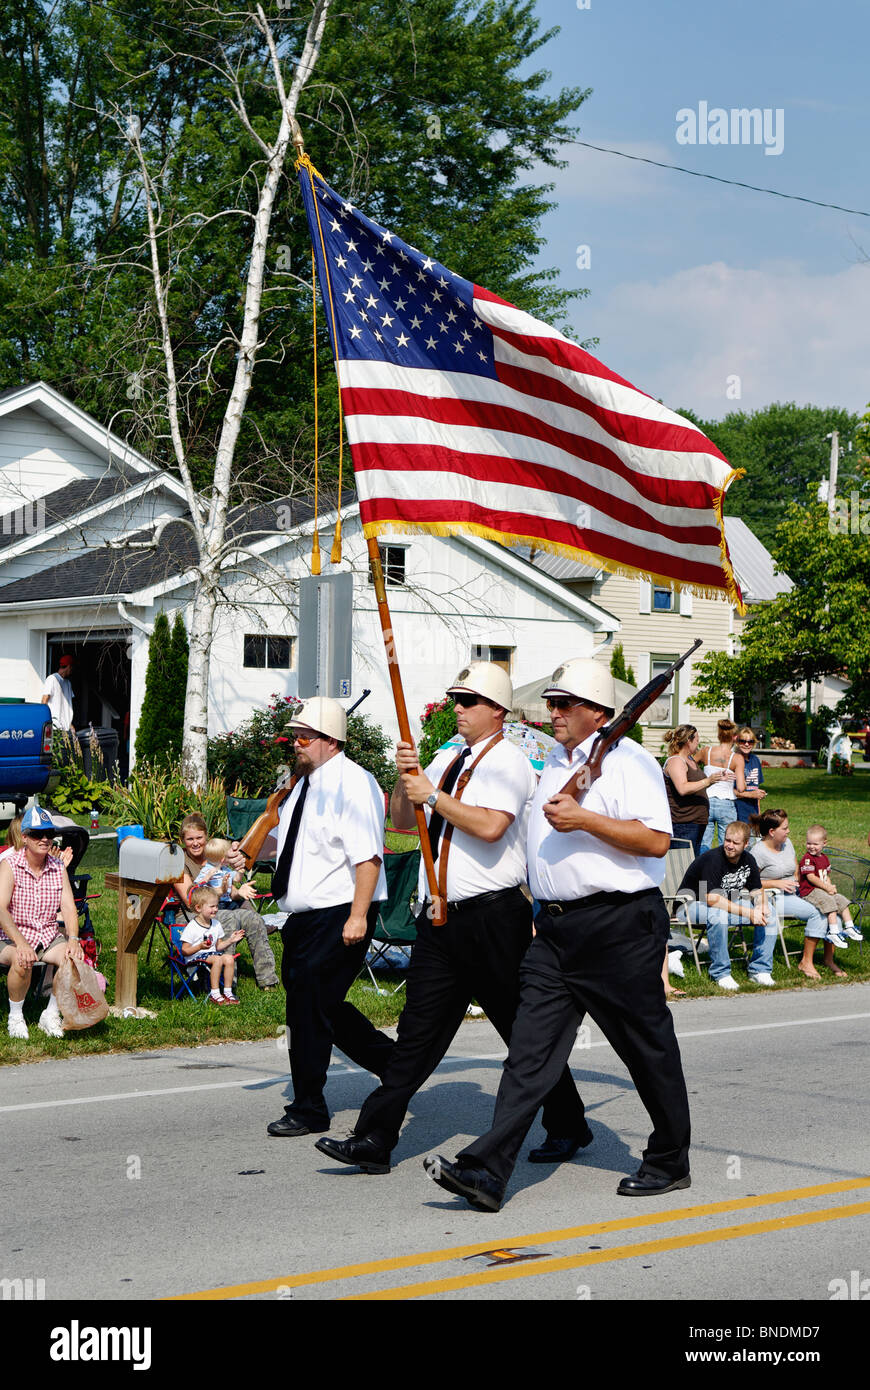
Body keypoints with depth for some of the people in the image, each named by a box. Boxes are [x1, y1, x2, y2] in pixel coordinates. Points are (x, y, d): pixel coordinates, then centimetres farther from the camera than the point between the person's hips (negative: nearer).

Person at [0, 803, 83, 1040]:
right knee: (22, 960, -36)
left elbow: (68, 907, -2)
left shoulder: (58, 868, 5)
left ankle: (50, 1015, -5)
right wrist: (21, 943, -34)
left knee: (74, 957, -24)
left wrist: (73, 940, -21)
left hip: (48, 936, 4)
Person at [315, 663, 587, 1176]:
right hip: (442, 918, 7)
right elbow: (402, 822, 17)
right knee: (418, 1030, 3)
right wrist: (405, 778, 0)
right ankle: (374, 1141, 1)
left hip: (494, 918, -7)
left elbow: (491, 826, -24)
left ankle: (568, 1129, 22)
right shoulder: (446, 760, 16)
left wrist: (434, 796, -16)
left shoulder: (507, 761, -8)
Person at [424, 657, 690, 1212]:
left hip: (620, 923, -7)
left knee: (648, 1048, 6)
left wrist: (582, 819, -22)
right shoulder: (552, 762, 18)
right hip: (555, 927, 7)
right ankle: (488, 1170, -10)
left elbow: (656, 840, -19)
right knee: (531, 1047, -2)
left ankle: (669, 1162, 23)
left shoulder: (627, 760, -8)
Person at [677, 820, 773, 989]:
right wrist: (748, 913, -32)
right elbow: (712, 899, -32)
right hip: (693, 905, -7)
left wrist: (761, 905, -17)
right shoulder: (713, 859, -26)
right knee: (718, 915, -40)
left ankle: (759, 969, -3)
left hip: (728, 903, 7)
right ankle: (721, 973, -27)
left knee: (768, 912, -7)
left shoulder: (748, 861, -2)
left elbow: (756, 890, 9)